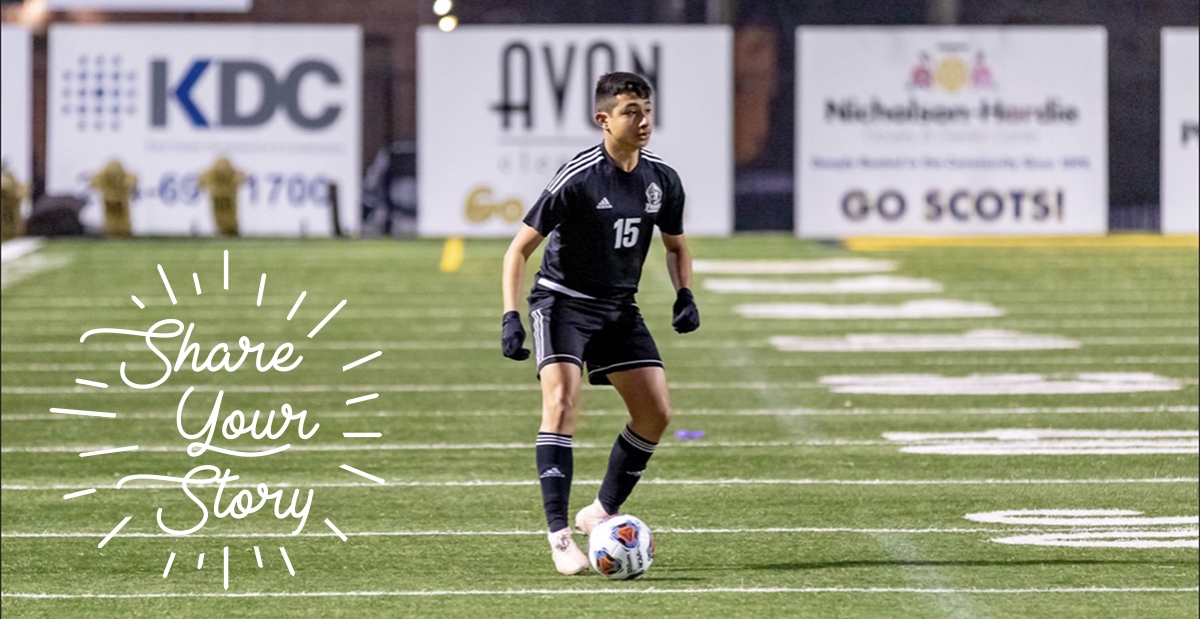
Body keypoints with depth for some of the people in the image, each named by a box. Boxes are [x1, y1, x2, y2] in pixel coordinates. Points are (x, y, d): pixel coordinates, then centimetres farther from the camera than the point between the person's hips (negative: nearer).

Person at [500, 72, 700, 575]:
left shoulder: (662, 180, -2)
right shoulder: (578, 178, -20)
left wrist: (684, 295, -1)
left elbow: (675, 245, 17)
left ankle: (603, 513, 18)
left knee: (656, 413, 0)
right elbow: (519, 248, -15)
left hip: (619, 308, 6)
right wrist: (510, 317, -23)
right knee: (562, 400, -23)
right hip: (562, 302, -6)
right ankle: (559, 534, -23)